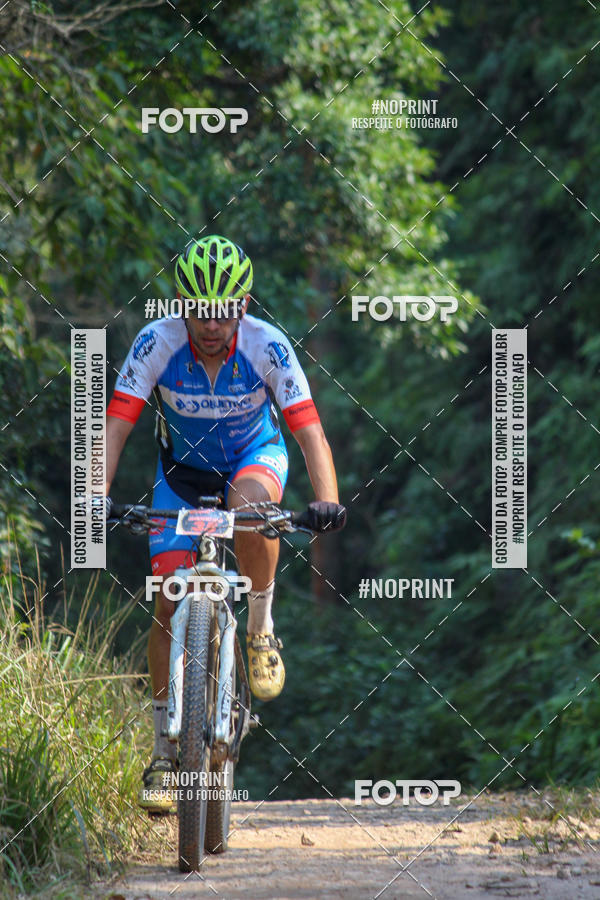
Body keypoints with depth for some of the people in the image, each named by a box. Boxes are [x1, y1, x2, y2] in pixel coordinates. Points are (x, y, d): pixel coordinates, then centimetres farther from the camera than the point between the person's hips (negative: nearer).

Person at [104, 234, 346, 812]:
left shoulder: (267, 346, -28)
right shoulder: (158, 343, -27)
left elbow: (310, 431, -31)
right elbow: (116, 425, -29)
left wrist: (327, 501, -47)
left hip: (255, 454, -1)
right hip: (183, 465, 1)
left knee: (250, 507, -38)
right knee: (169, 601, -8)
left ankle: (261, 631, -13)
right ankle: (164, 752, 3)